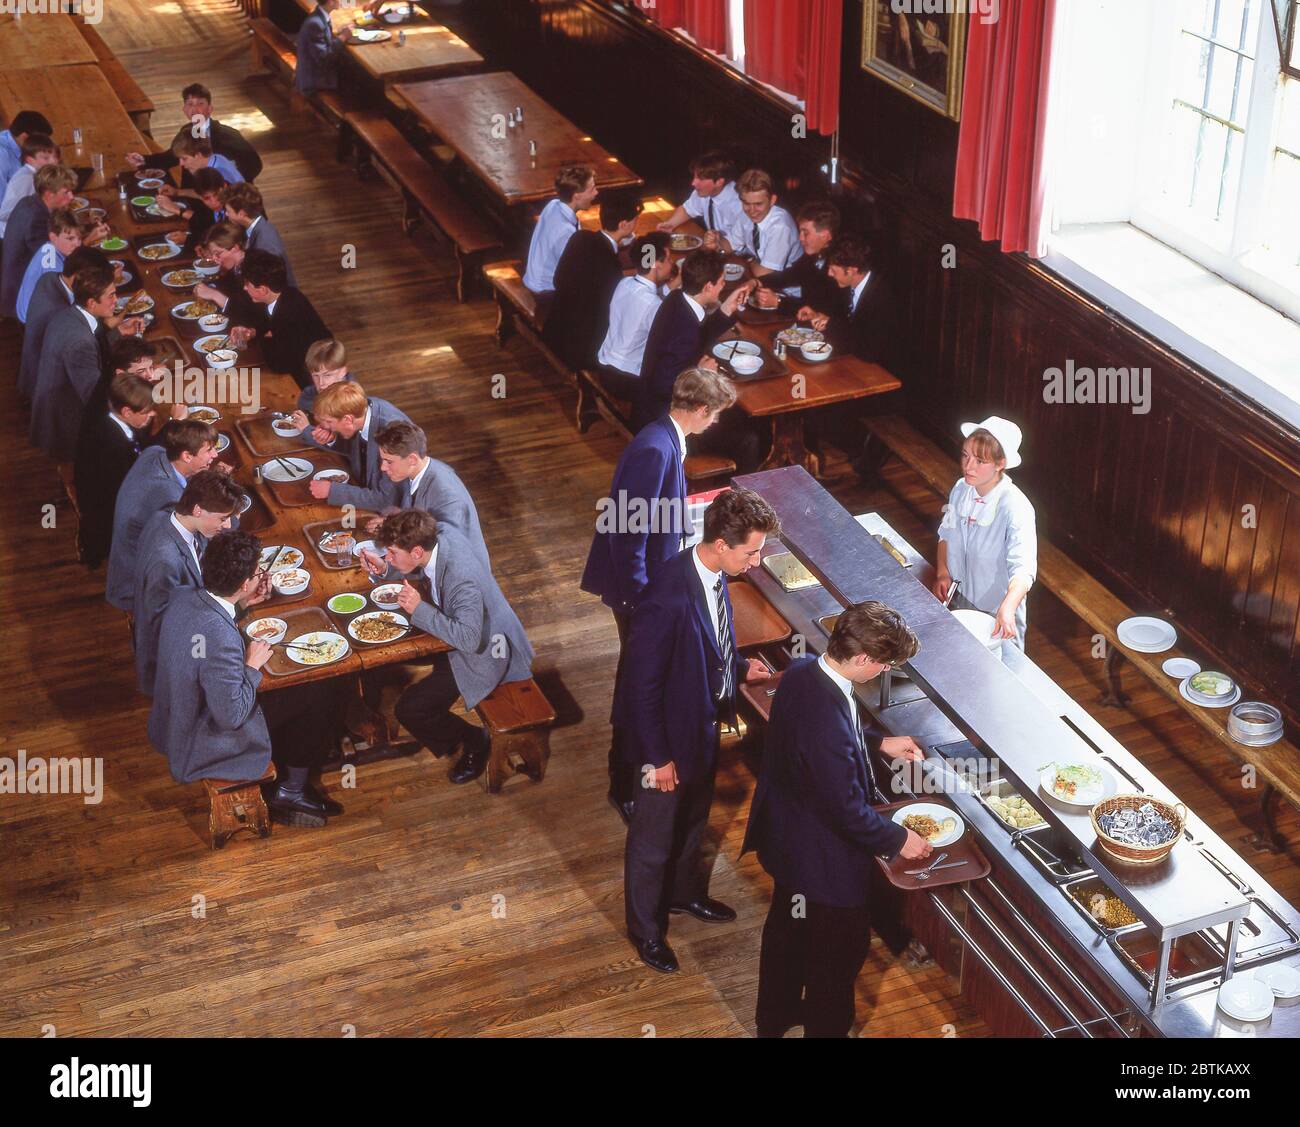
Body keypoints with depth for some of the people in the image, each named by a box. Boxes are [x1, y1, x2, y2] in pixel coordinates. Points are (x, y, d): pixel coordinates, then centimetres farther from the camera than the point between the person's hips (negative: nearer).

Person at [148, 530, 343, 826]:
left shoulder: (183, 597, -11)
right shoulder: (221, 638, -37)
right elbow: (231, 717, -29)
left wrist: (242, 604, 3)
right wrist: (253, 666, -16)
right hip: (200, 747, -9)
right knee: (319, 699, 2)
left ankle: (289, 781, 31)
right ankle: (289, 792, 22)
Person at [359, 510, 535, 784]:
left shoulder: (462, 580, -39)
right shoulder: (439, 534, -14)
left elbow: (468, 640, -36)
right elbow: (420, 569, 8)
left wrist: (419, 609, -36)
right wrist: (385, 569, -11)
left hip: (482, 652, -9)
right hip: (459, 631, 9)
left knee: (408, 710, -12)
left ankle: (474, 741, 10)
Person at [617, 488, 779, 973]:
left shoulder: (715, 575, -9)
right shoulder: (668, 599, -36)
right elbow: (641, 684, -27)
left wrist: (740, 668, 4)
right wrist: (658, 757, -22)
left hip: (705, 725, 8)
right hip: (671, 736, -8)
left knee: (694, 820, 30)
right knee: (654, 837, 15)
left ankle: (685, 892, 55)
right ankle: (645, 929, 37)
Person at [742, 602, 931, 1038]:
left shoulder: (802, 670, -13)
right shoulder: (827, 722, -40)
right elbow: (848, 810, -28)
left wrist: (878, 742, 9)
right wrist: (897, 840, -13)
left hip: (786, 835, 9)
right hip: (824, 858, -9)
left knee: (787, 929, 30)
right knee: (839, 952, 18)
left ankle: (774, 1018, 52)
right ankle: (825, 1026, 41)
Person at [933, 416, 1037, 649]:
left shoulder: (1016, 507, -27)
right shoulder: (961, 490, -7)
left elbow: (1023, 568, -37)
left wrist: (1007, 609, -52)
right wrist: (942, 572, -3)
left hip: (996, 613, -6)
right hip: (960, 604, 6)